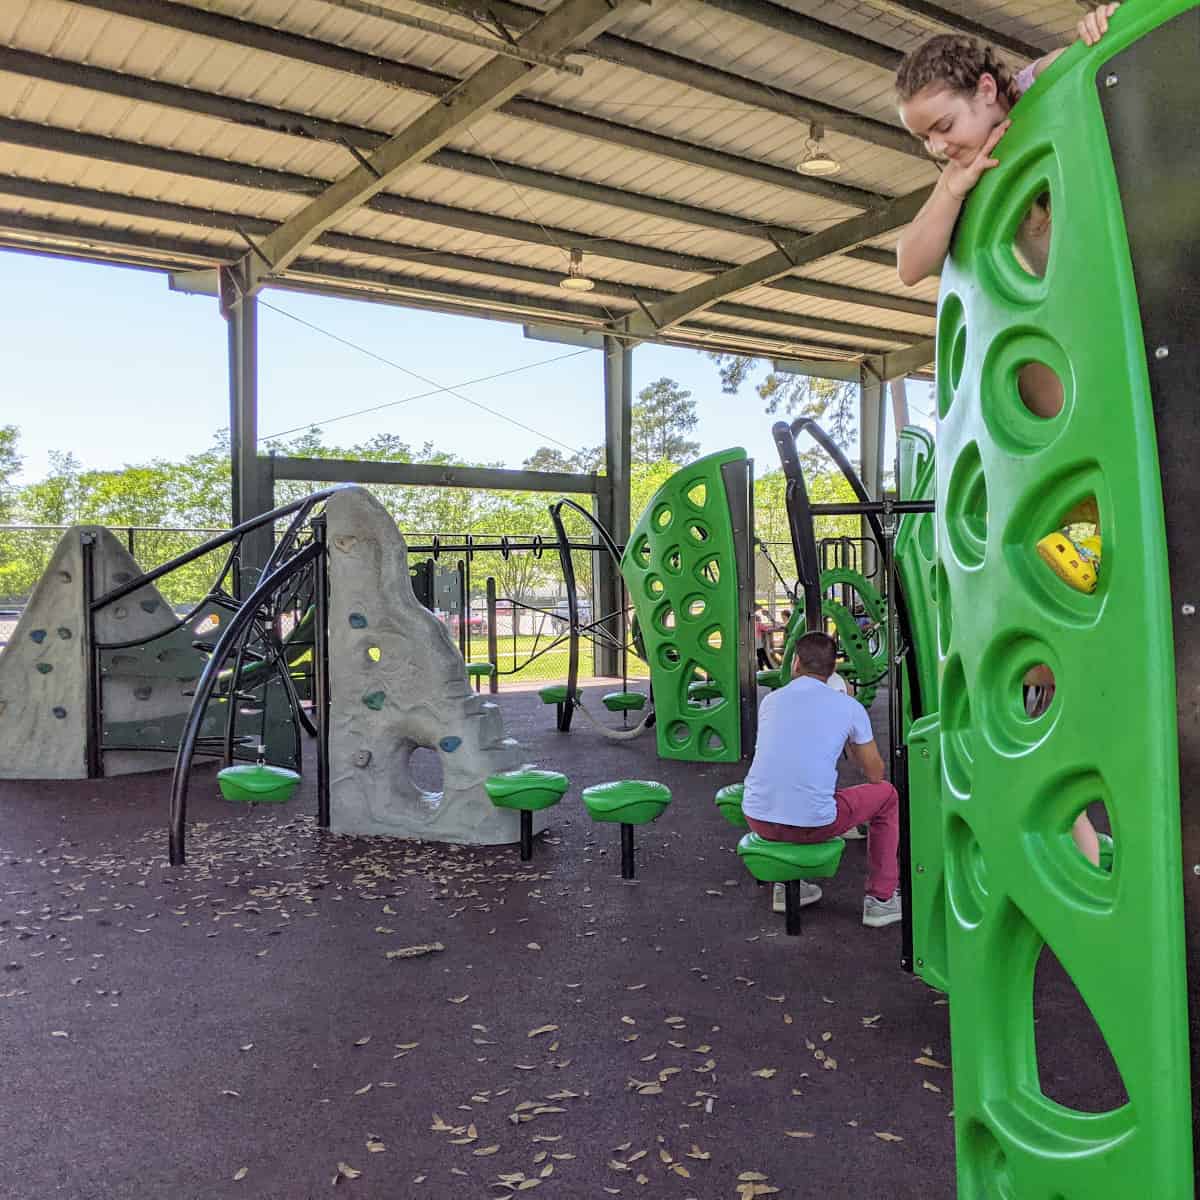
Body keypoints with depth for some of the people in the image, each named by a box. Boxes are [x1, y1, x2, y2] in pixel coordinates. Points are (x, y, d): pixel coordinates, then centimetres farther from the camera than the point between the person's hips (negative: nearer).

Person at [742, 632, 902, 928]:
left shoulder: (770, 701, 11)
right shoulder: (850, 707, 1)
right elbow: (875, 774, 12)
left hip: (758, 819, 4)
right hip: (813, 824, -4)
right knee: (886, 795, 21)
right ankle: (881, 900, 24)